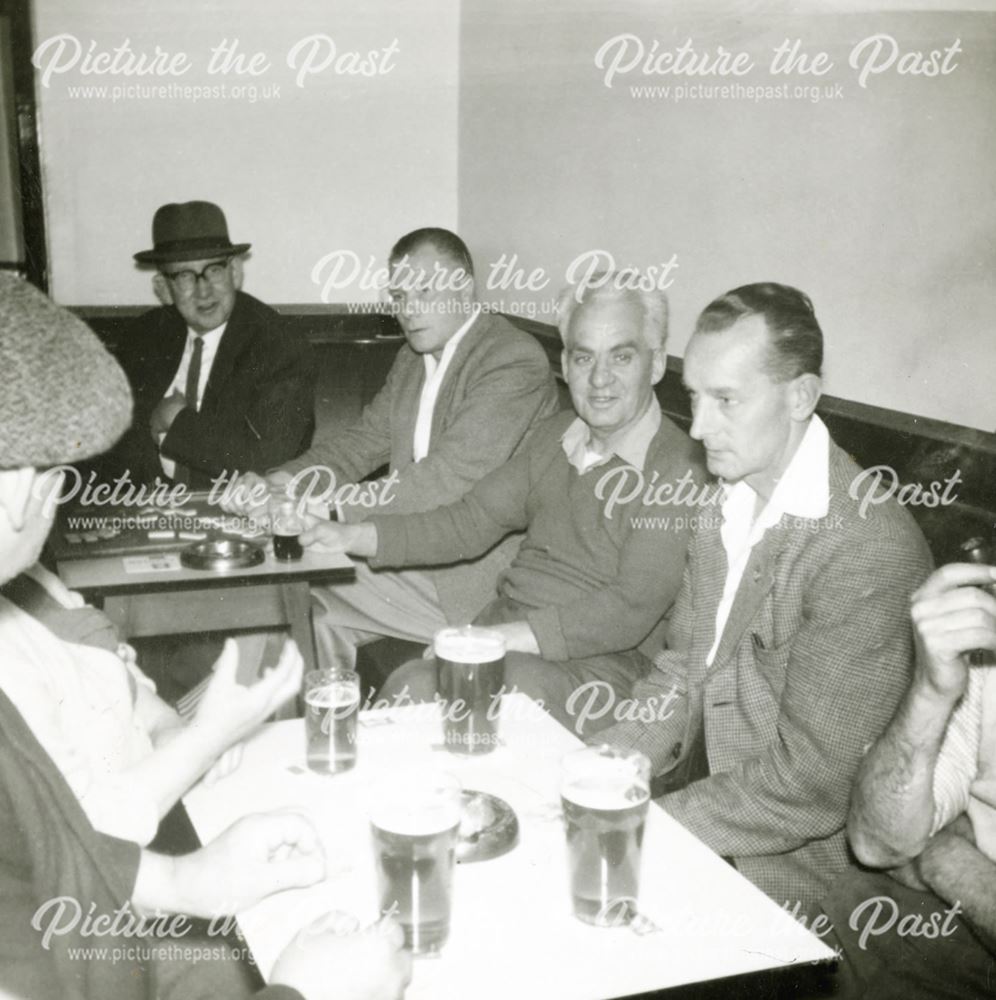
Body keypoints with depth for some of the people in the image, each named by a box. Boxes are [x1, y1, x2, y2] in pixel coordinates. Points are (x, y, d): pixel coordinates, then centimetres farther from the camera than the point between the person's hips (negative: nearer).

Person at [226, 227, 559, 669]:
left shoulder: (514, 361, -17)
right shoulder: (413, 357, 12)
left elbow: (448, 479, -26)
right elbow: (365, 439, 12)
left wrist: (327, 509, -29)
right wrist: (278, 484, -6)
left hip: (471, 576, -8)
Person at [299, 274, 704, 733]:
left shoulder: (676, 471, -11)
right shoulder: (554, 437, 14)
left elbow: (633, 609, -19)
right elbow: (471, 521, 13)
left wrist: (509, 637, -25)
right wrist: (353, 537, 2)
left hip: (594, 664, -5)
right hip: (501, 629, 6)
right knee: (408, 687, -22)